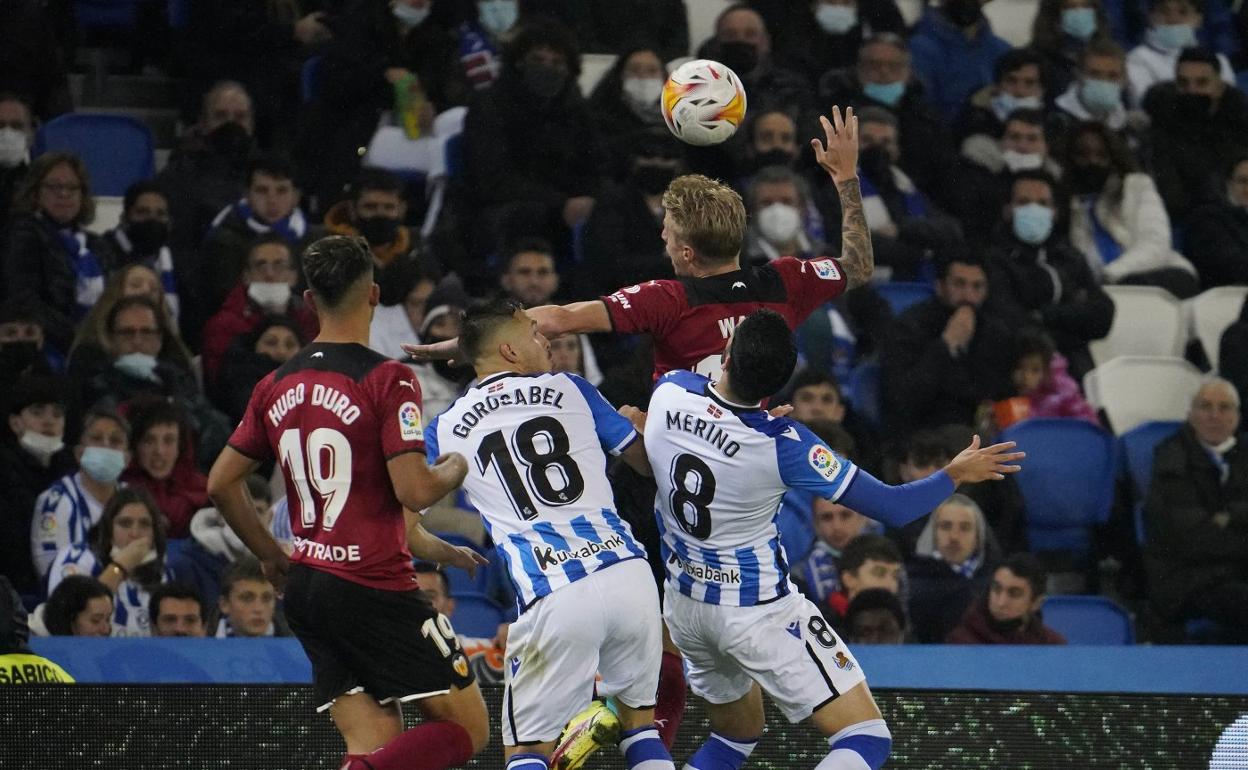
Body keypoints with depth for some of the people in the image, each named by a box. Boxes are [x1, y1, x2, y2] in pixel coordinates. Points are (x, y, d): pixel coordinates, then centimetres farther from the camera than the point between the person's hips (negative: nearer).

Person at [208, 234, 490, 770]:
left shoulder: (276, 386, 9)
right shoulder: (387, 379, -11)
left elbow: (221, 484, 15)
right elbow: (413, 491, -17)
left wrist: (272, 556, 26)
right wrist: (457, 468, 4)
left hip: (304, 586, 7)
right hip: (374, 586, -7)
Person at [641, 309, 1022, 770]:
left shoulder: (669, 393, -11)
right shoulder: (781, 445, -24)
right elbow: (892, 507, -16)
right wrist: (955, 474, 3)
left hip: (684, 605, 7)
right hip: (757, 611, -7)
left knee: (737, 732, 28)